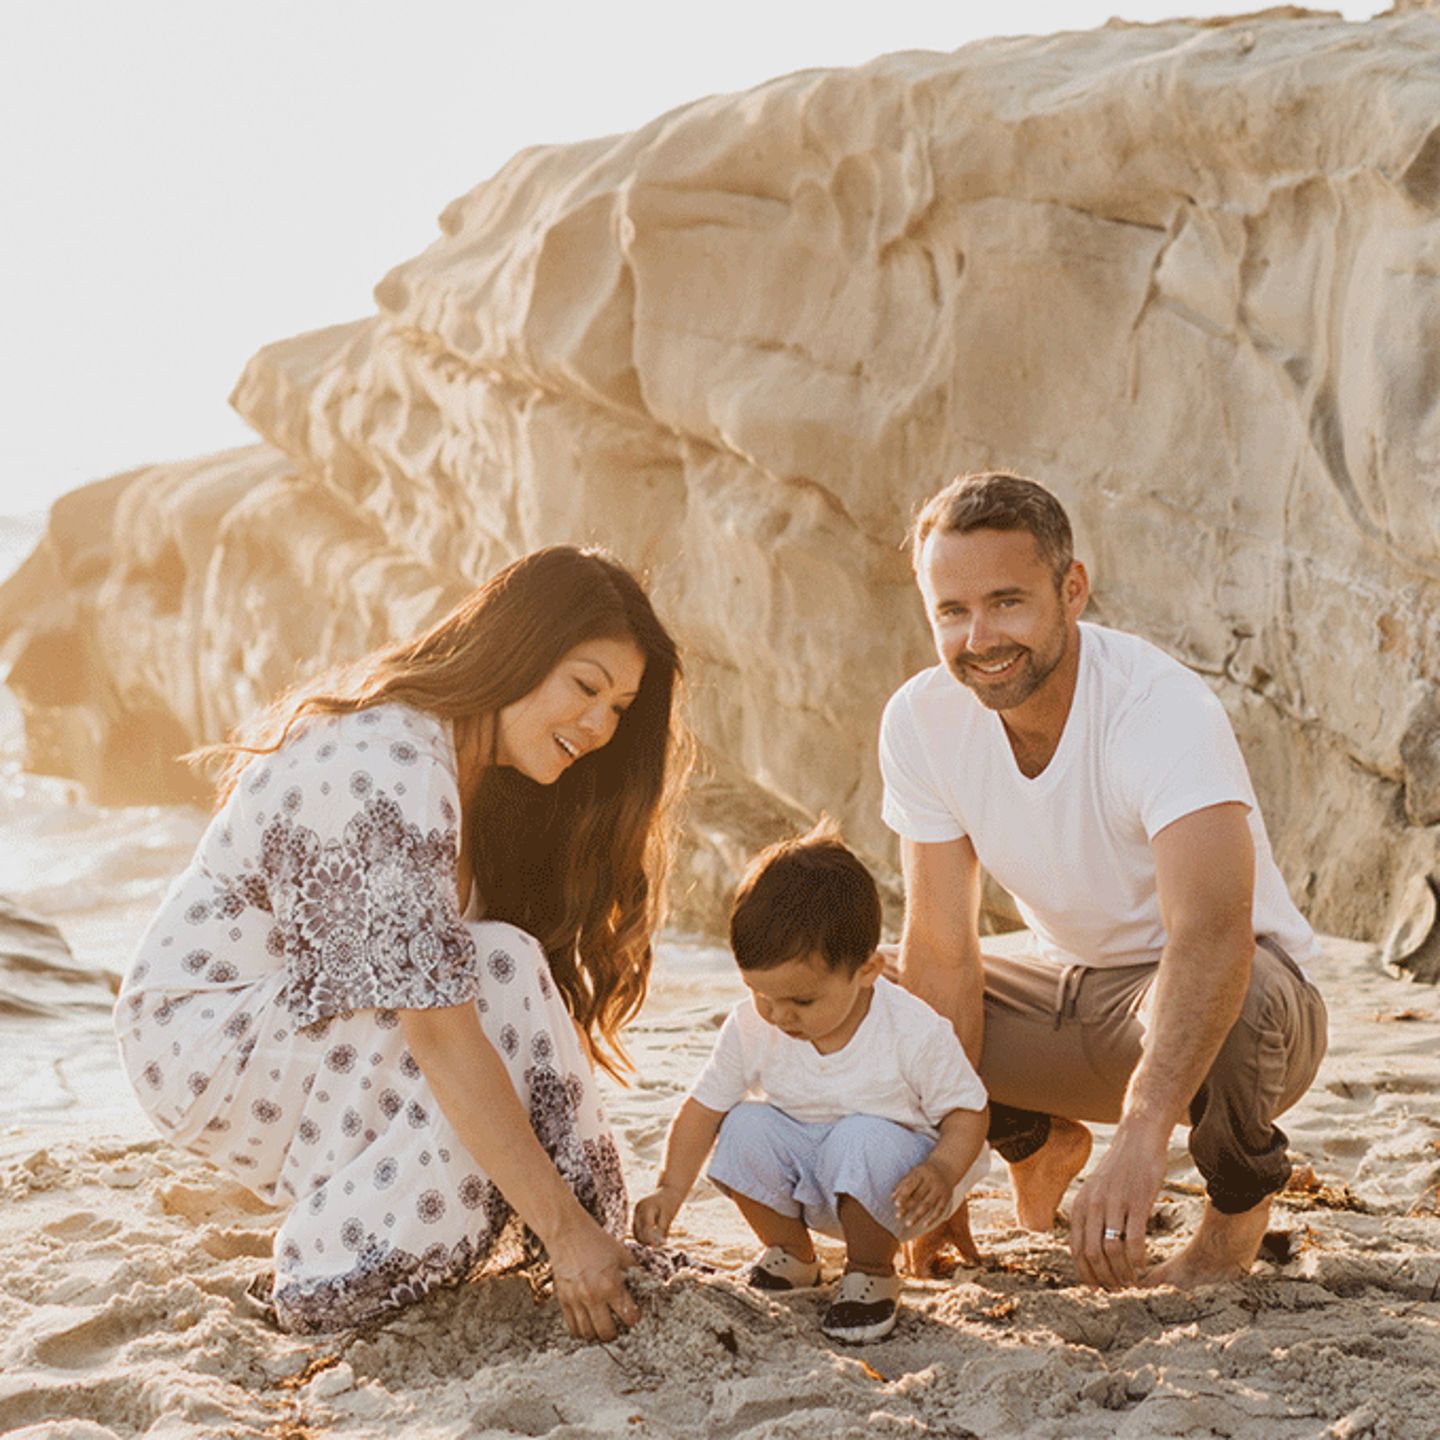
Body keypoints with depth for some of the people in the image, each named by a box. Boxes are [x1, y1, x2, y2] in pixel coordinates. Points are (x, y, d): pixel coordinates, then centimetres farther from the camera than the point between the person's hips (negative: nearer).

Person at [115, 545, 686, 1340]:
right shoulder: (391, 769, -28)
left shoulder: (473, 762, 4)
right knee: (499, 977, -24)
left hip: (289, 1011, 10)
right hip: (202, 1040, -10)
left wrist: (591, 1213, -4)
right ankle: (339, 1274, -16)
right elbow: (443, 1037, -32)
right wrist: (566, 1230, -31)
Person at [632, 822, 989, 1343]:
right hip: (804, 1183, 4)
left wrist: (943, 1170, -33)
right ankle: (789, 1253, 3)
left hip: (889, 1181, -4)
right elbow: (707, 1103, -6)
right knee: (746, 1127, -23)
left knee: (864, 1140, -35)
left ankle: (872, 1270, -7)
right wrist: (671, 1189, -15)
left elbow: (966, 1110, -14)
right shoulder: (751, 1026, -15)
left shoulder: (912, 1032, -24)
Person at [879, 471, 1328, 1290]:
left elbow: (1213, 938, -46)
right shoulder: (920, 721, -14)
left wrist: (1143, 1136, -60)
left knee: (1238, 996, -40)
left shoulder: (1165, 710, -31)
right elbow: (942, 952, -12)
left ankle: (1240, 1201, -5)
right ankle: (1038, 1141, 18)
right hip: (1072, 993, 5)